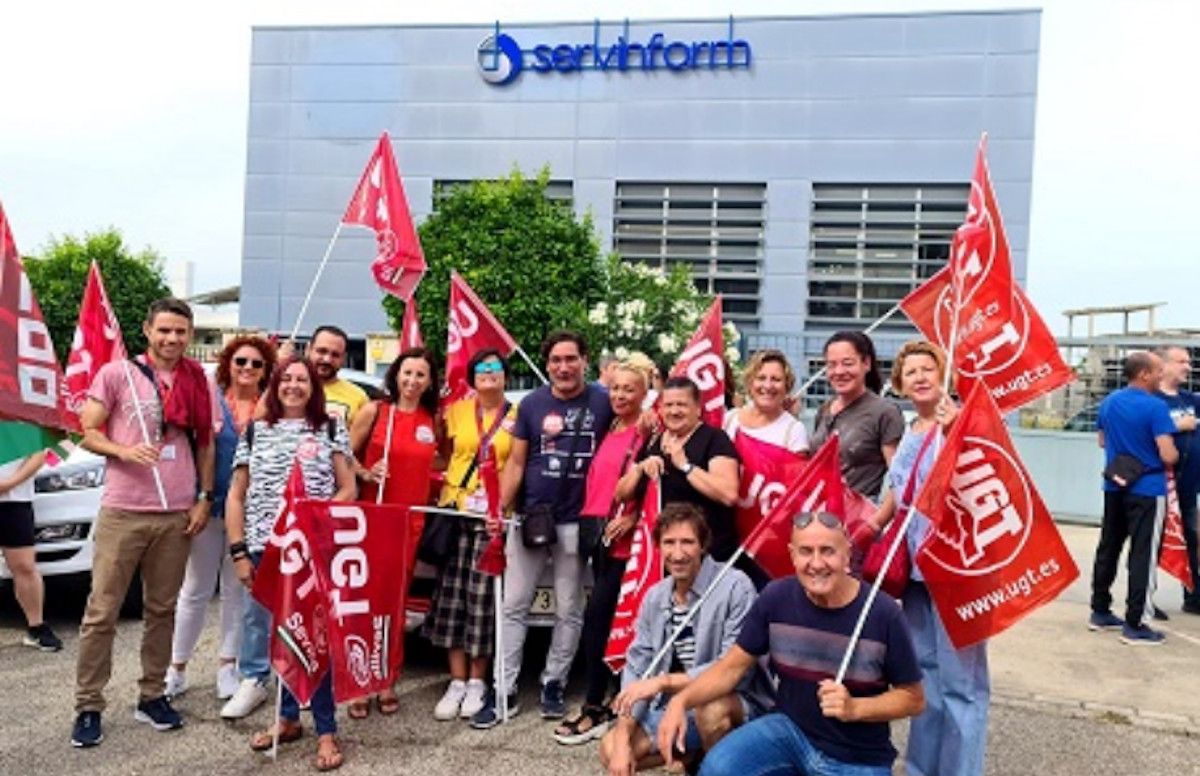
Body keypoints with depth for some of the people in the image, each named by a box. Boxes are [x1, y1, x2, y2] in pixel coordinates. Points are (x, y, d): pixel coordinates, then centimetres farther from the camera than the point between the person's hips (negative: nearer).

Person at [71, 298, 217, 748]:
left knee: (162, 609, 10)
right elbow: (88, 433, -1)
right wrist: (125, 450, -21)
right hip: (123, 512, -3)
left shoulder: (197, 382, 8)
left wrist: (204, 498, 5)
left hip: (177, 514, 3)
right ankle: (88, 707, 14)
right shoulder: (116, 373, -1)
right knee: (102, 612, 3)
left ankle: (151, 697, 20)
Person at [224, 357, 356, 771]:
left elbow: (348, 489, 3)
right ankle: (288, 717, 27)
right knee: (276, 633, 10)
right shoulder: (255, 432, 11)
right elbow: (236, 496, 10)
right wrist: (239, 551, 2)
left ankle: (326, 731, 4)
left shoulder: (331, 429, 6)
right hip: (266, 549, 3)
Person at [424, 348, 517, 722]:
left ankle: (477, 681, 13)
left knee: (483, 599, -2)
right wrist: (446, 489, 2)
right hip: (455, 510, 3)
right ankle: (457, 681, 13)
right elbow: (444, 455, 15)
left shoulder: (517, 415, 4)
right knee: (451, 597, 3)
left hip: (495, 515, -2)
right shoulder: (456, 411, 10)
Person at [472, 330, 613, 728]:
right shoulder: (531, 404, 3)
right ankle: (505, 690, 13)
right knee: (513, 606, 5)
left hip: (576, 522, -1)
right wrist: (500, 507, -7)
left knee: (568, 611, 10)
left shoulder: (604, 402, -3)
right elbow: (516, 462, 4)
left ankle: (553, 683, 25)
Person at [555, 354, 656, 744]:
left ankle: (595, 708, 4)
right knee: (606, 617, 14)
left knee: (596, 615, -8)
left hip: (625, 538, -8)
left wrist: (633, 517, -21)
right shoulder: (608, 430, 14)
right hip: (599, 533, 8)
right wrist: (589, 517, 11)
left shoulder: (647, 433, -9)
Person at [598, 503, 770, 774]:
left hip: (739, 705, -6)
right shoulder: (654, 597, 1)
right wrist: (623, 739, -11)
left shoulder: (735, 587, -20)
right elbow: (636, 668, 1)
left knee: (711, 706, -37)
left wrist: (663, 681, -28)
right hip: (676, 706, 6)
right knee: (611, 749, -5)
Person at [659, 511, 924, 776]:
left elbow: (913, 698, -6)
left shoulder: (882, 613, -17)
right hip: (790, 728, 2)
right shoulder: (776, 597, -12)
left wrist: (854, 708, -23)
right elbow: (732, 666, -4)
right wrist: (681, 701, -20)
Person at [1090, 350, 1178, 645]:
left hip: (1115, 486, 7)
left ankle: (1100, 612, 22)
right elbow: (1168, 456, -21)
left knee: (1108, 549, 14)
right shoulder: (1156, 407, -17)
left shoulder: (1108, 402, 5)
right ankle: (1134, 625, 1)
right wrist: (1175, 455, 0)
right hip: (1147, 490, -7)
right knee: (1143, 556, -1)